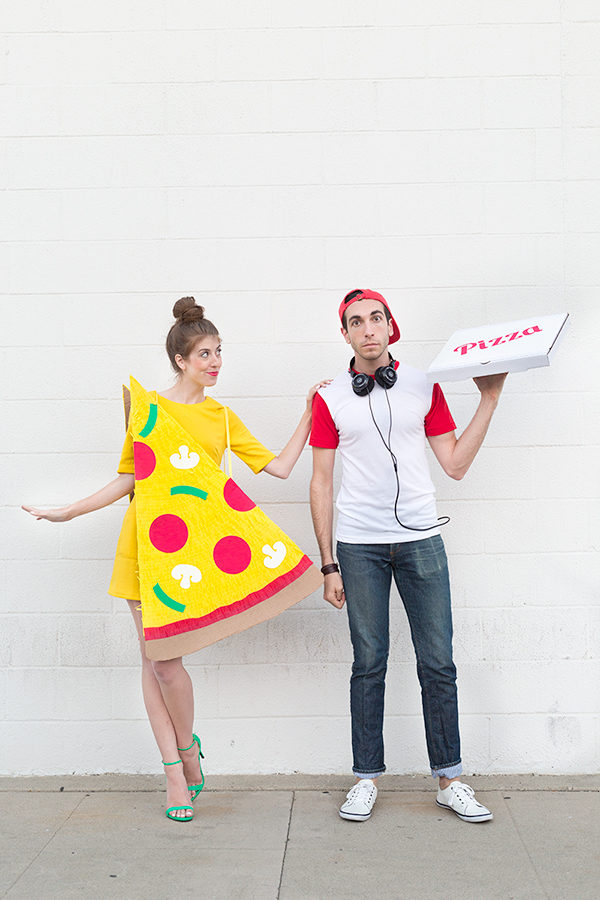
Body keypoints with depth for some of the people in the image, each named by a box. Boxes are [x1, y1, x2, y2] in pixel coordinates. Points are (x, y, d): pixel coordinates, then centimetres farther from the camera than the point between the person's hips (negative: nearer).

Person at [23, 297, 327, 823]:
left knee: (165, 658, -8)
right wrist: (67, 513, 8)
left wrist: (310, 414, 7)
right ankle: (176, 773, 14)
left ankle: (188, 750, 19)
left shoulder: (222, 417, 12)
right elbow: (128, 480, 10)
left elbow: (280, 466, 8)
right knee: (153, 658, 2)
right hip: (142, 543, 0)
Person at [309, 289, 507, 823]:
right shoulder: (330, 398, 3)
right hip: (360, 547, -1)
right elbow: (321, 483, 4)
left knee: (438, 663, 3)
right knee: (369, 664, 4)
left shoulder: (424, 387, 7)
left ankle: (449, 779, 15)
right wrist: (328, 564, 1)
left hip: (421, 539, 1)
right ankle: (367, 778, 17)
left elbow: (456, 465, 6)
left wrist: (489, 399, 2)